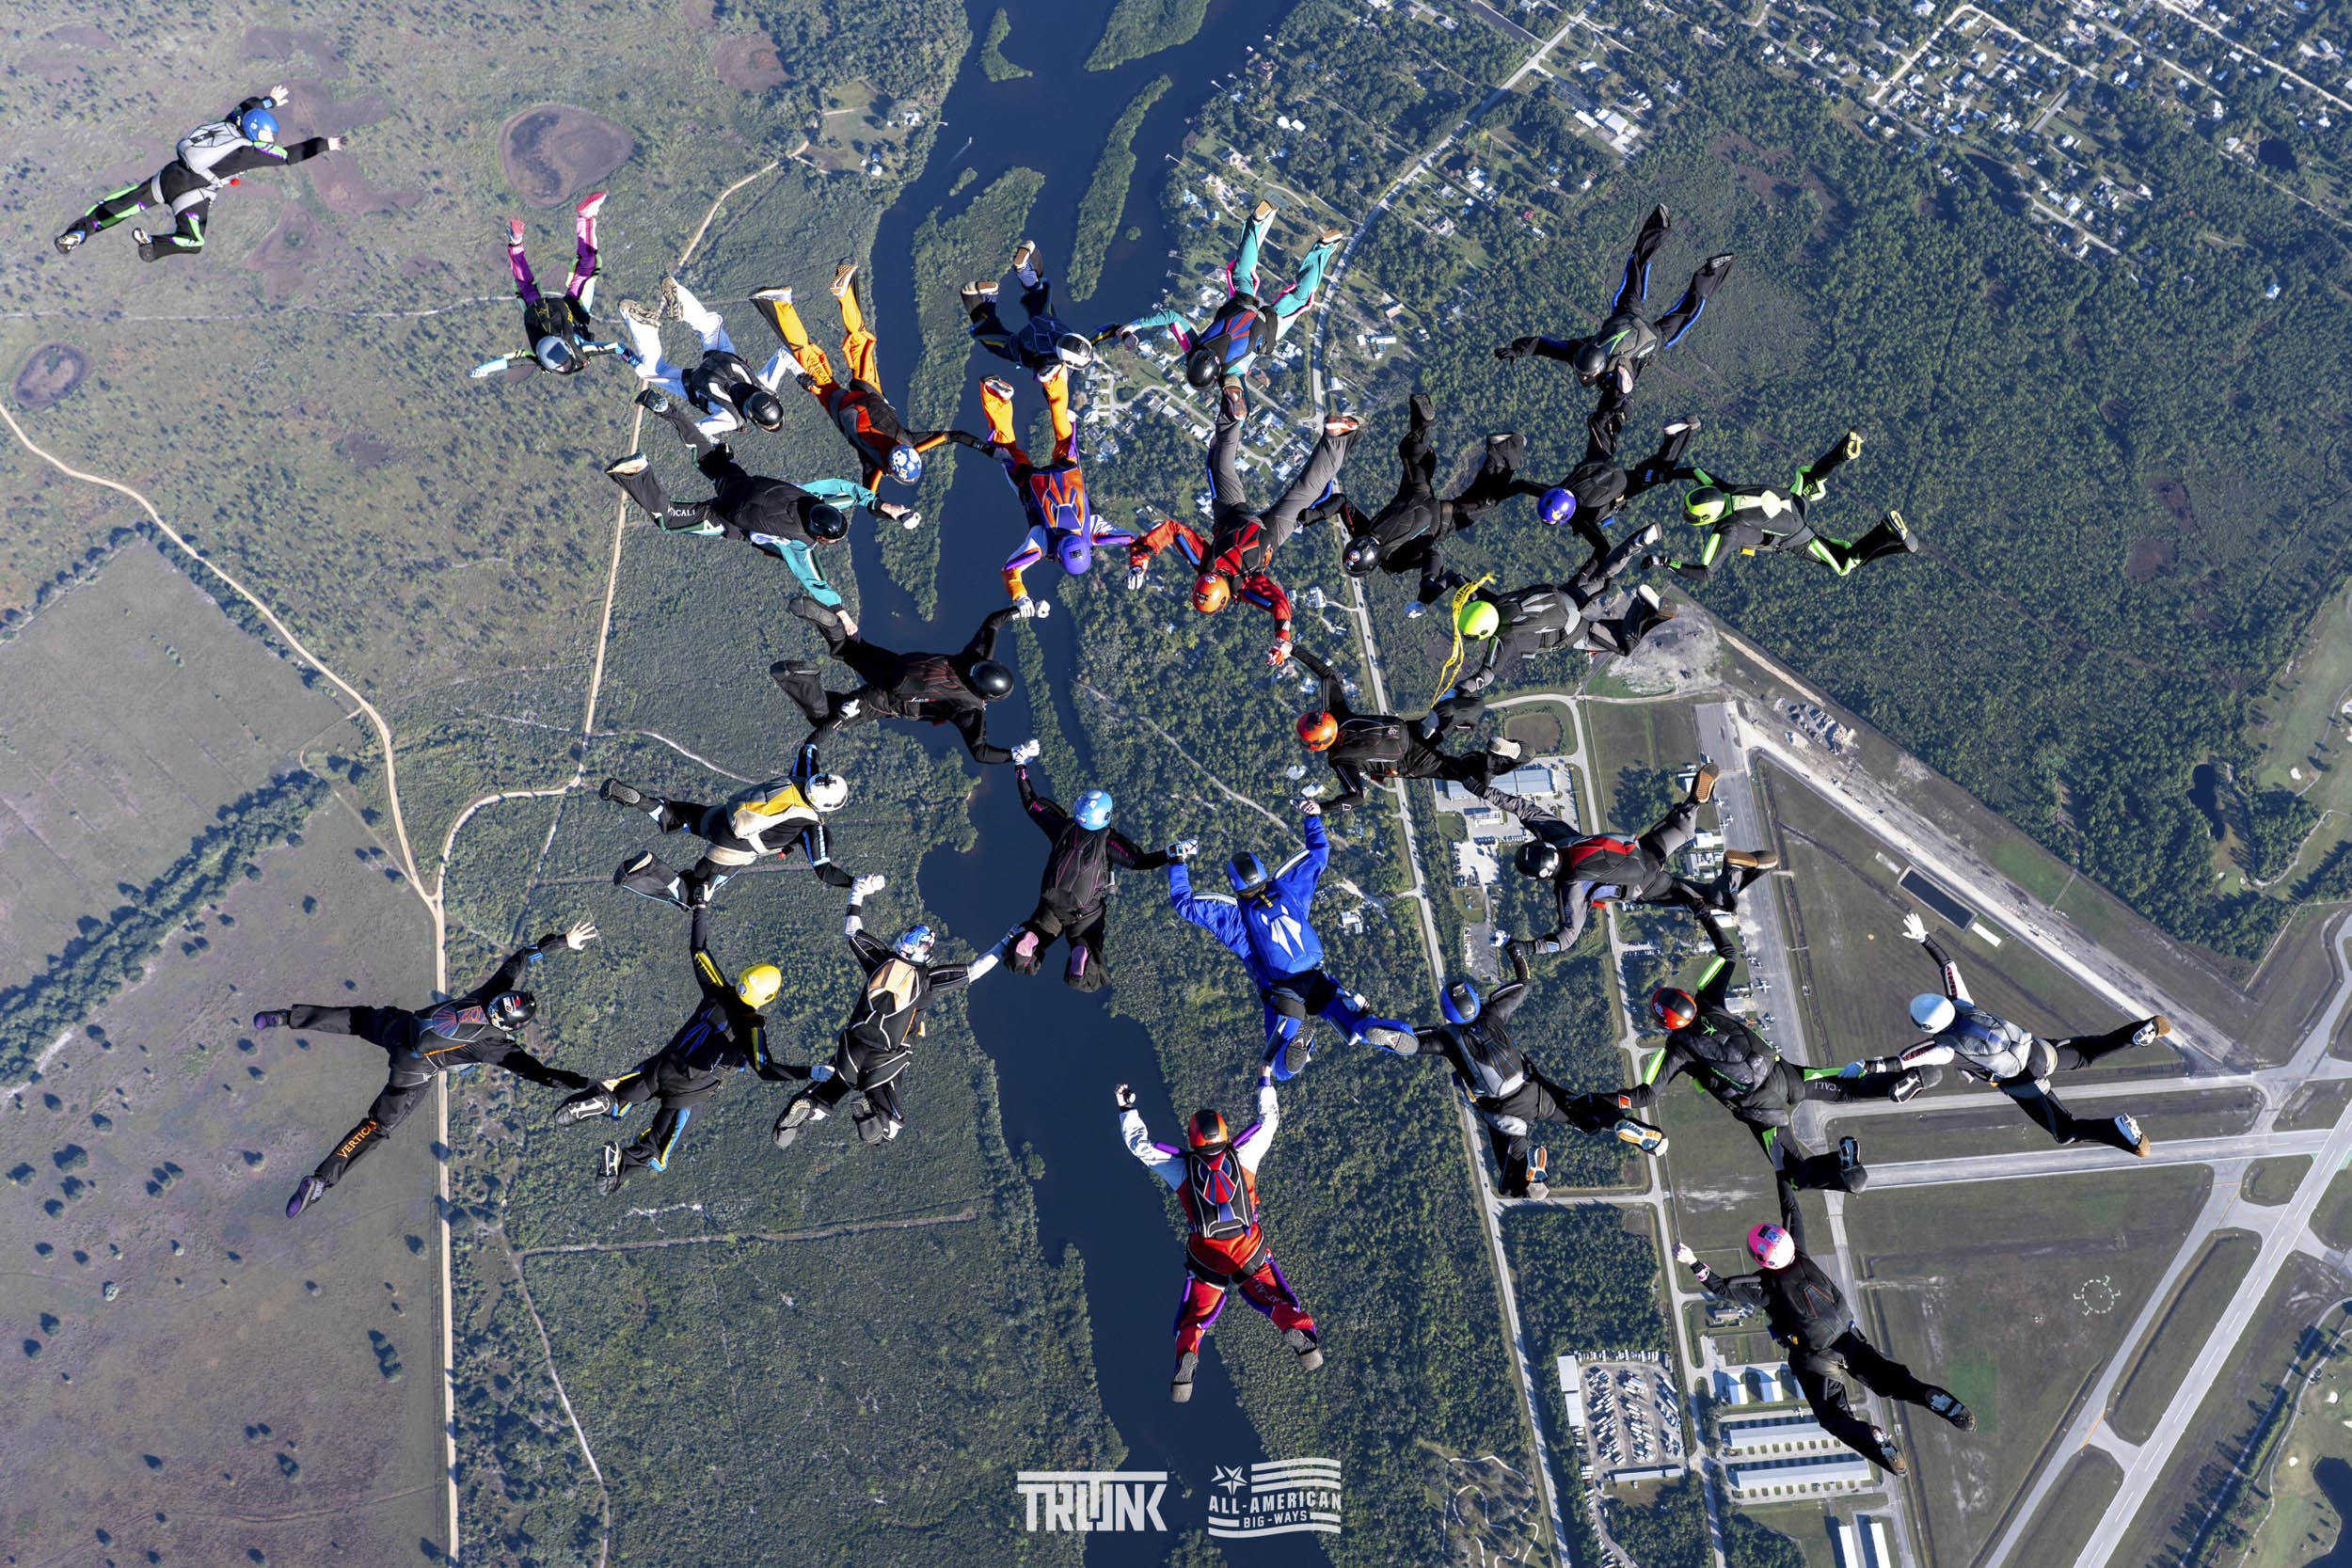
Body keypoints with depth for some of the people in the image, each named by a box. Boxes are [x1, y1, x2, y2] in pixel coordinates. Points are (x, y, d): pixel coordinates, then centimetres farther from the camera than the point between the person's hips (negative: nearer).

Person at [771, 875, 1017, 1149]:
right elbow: (975, 970, -7)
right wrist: (1007, 943, 2)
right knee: (894, 1118, 11)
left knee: (826, 1095, 20)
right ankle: (873, 1115, -22)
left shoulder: (881, 961, -2)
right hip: (886, 1062, -3)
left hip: (852, 1048, 3)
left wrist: (857, 893, 19)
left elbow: (852, 932, 12)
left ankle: (803, 1107, -12)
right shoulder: (928, 979, -10)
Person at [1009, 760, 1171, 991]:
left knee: (1038, 931, 21)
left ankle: (1027, 940, -16)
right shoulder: (1108, 839, -14)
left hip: (1051, 905, 2)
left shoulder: (1062, 826, -6)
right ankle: (1082, 952, -29)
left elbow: (1031, 804, 4)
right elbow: (1138, 860, -19)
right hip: (1087, 914, -2)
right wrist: (1172, 852, -19)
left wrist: (1021, 771, 16)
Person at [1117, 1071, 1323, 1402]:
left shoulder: (1181, 1167, -2)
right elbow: (1269, 1120, 11)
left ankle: (1186, 1356, -16)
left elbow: (1141, 1145, 8)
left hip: (1206, 1259, 0)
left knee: (1193, 1319, 13)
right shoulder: (1242, 1156, -1)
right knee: (1278, 1299, 14)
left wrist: (1127, 1110, 19)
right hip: (1252, 1253, 0)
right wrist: (1265, 1082, 23)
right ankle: (1299, 1330, -17)